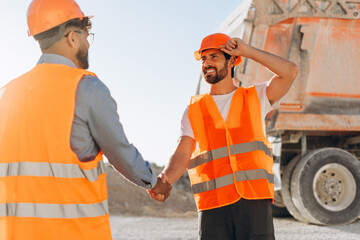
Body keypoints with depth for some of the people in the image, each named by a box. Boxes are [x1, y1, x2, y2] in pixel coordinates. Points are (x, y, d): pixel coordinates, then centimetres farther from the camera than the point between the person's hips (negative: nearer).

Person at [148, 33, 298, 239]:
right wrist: (165, 180, -18)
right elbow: (182, 156, 3)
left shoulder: (255, 98, 13)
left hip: (254, 201, 0)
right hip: (214, 205, 1)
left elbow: (290, 71, -1)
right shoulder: (194, 110, 14)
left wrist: (247, 50, -1)